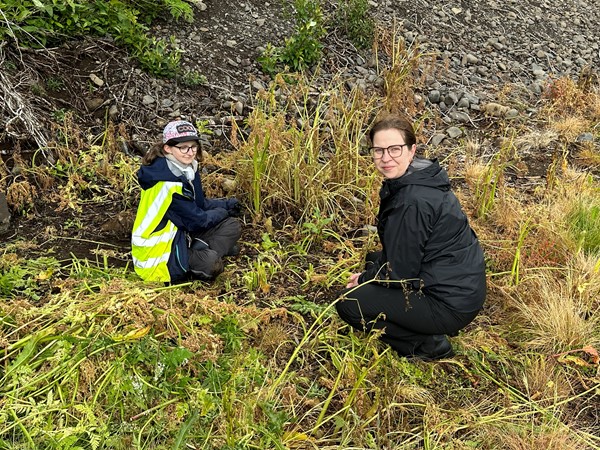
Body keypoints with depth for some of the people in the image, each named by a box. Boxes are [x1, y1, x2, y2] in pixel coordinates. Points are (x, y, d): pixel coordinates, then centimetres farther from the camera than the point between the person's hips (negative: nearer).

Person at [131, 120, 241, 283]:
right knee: (211, 264, -33)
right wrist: (222, 212, -2)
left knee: (232, 225, 4)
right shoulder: (168, 183, -25)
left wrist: (226, 204, -1)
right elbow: (197, 220, -18)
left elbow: (199, 203, 13)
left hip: (179, 233, 10)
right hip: (156, 251, -10)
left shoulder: (187, 169, 2)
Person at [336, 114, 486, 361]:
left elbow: (399, 273, -18)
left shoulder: (412, 202, -28)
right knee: (374, 258, 23)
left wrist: (363, 279, -1)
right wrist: (367, 272, 7)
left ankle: (428, 346, 1)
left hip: (450, 304, -10)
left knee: (348, 303, -7)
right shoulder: (416, 177, 2)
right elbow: (401, 251, 14)